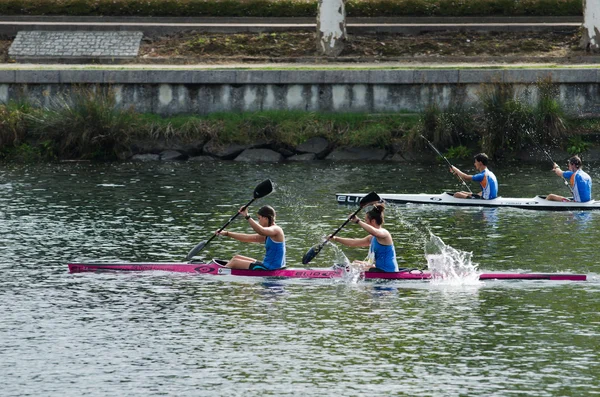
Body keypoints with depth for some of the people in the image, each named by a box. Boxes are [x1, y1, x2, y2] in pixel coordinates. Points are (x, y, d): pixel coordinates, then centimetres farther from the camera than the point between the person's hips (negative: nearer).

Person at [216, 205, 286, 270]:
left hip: (270, 269, -10)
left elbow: (261, 231, -37)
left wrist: (247, 216, -37)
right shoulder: (268, 234, 16)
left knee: (235, 261, -4)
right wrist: (227, 233, 19)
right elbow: (247, 238, 20)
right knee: (236, 258, 17)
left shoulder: (276, 229, -14)